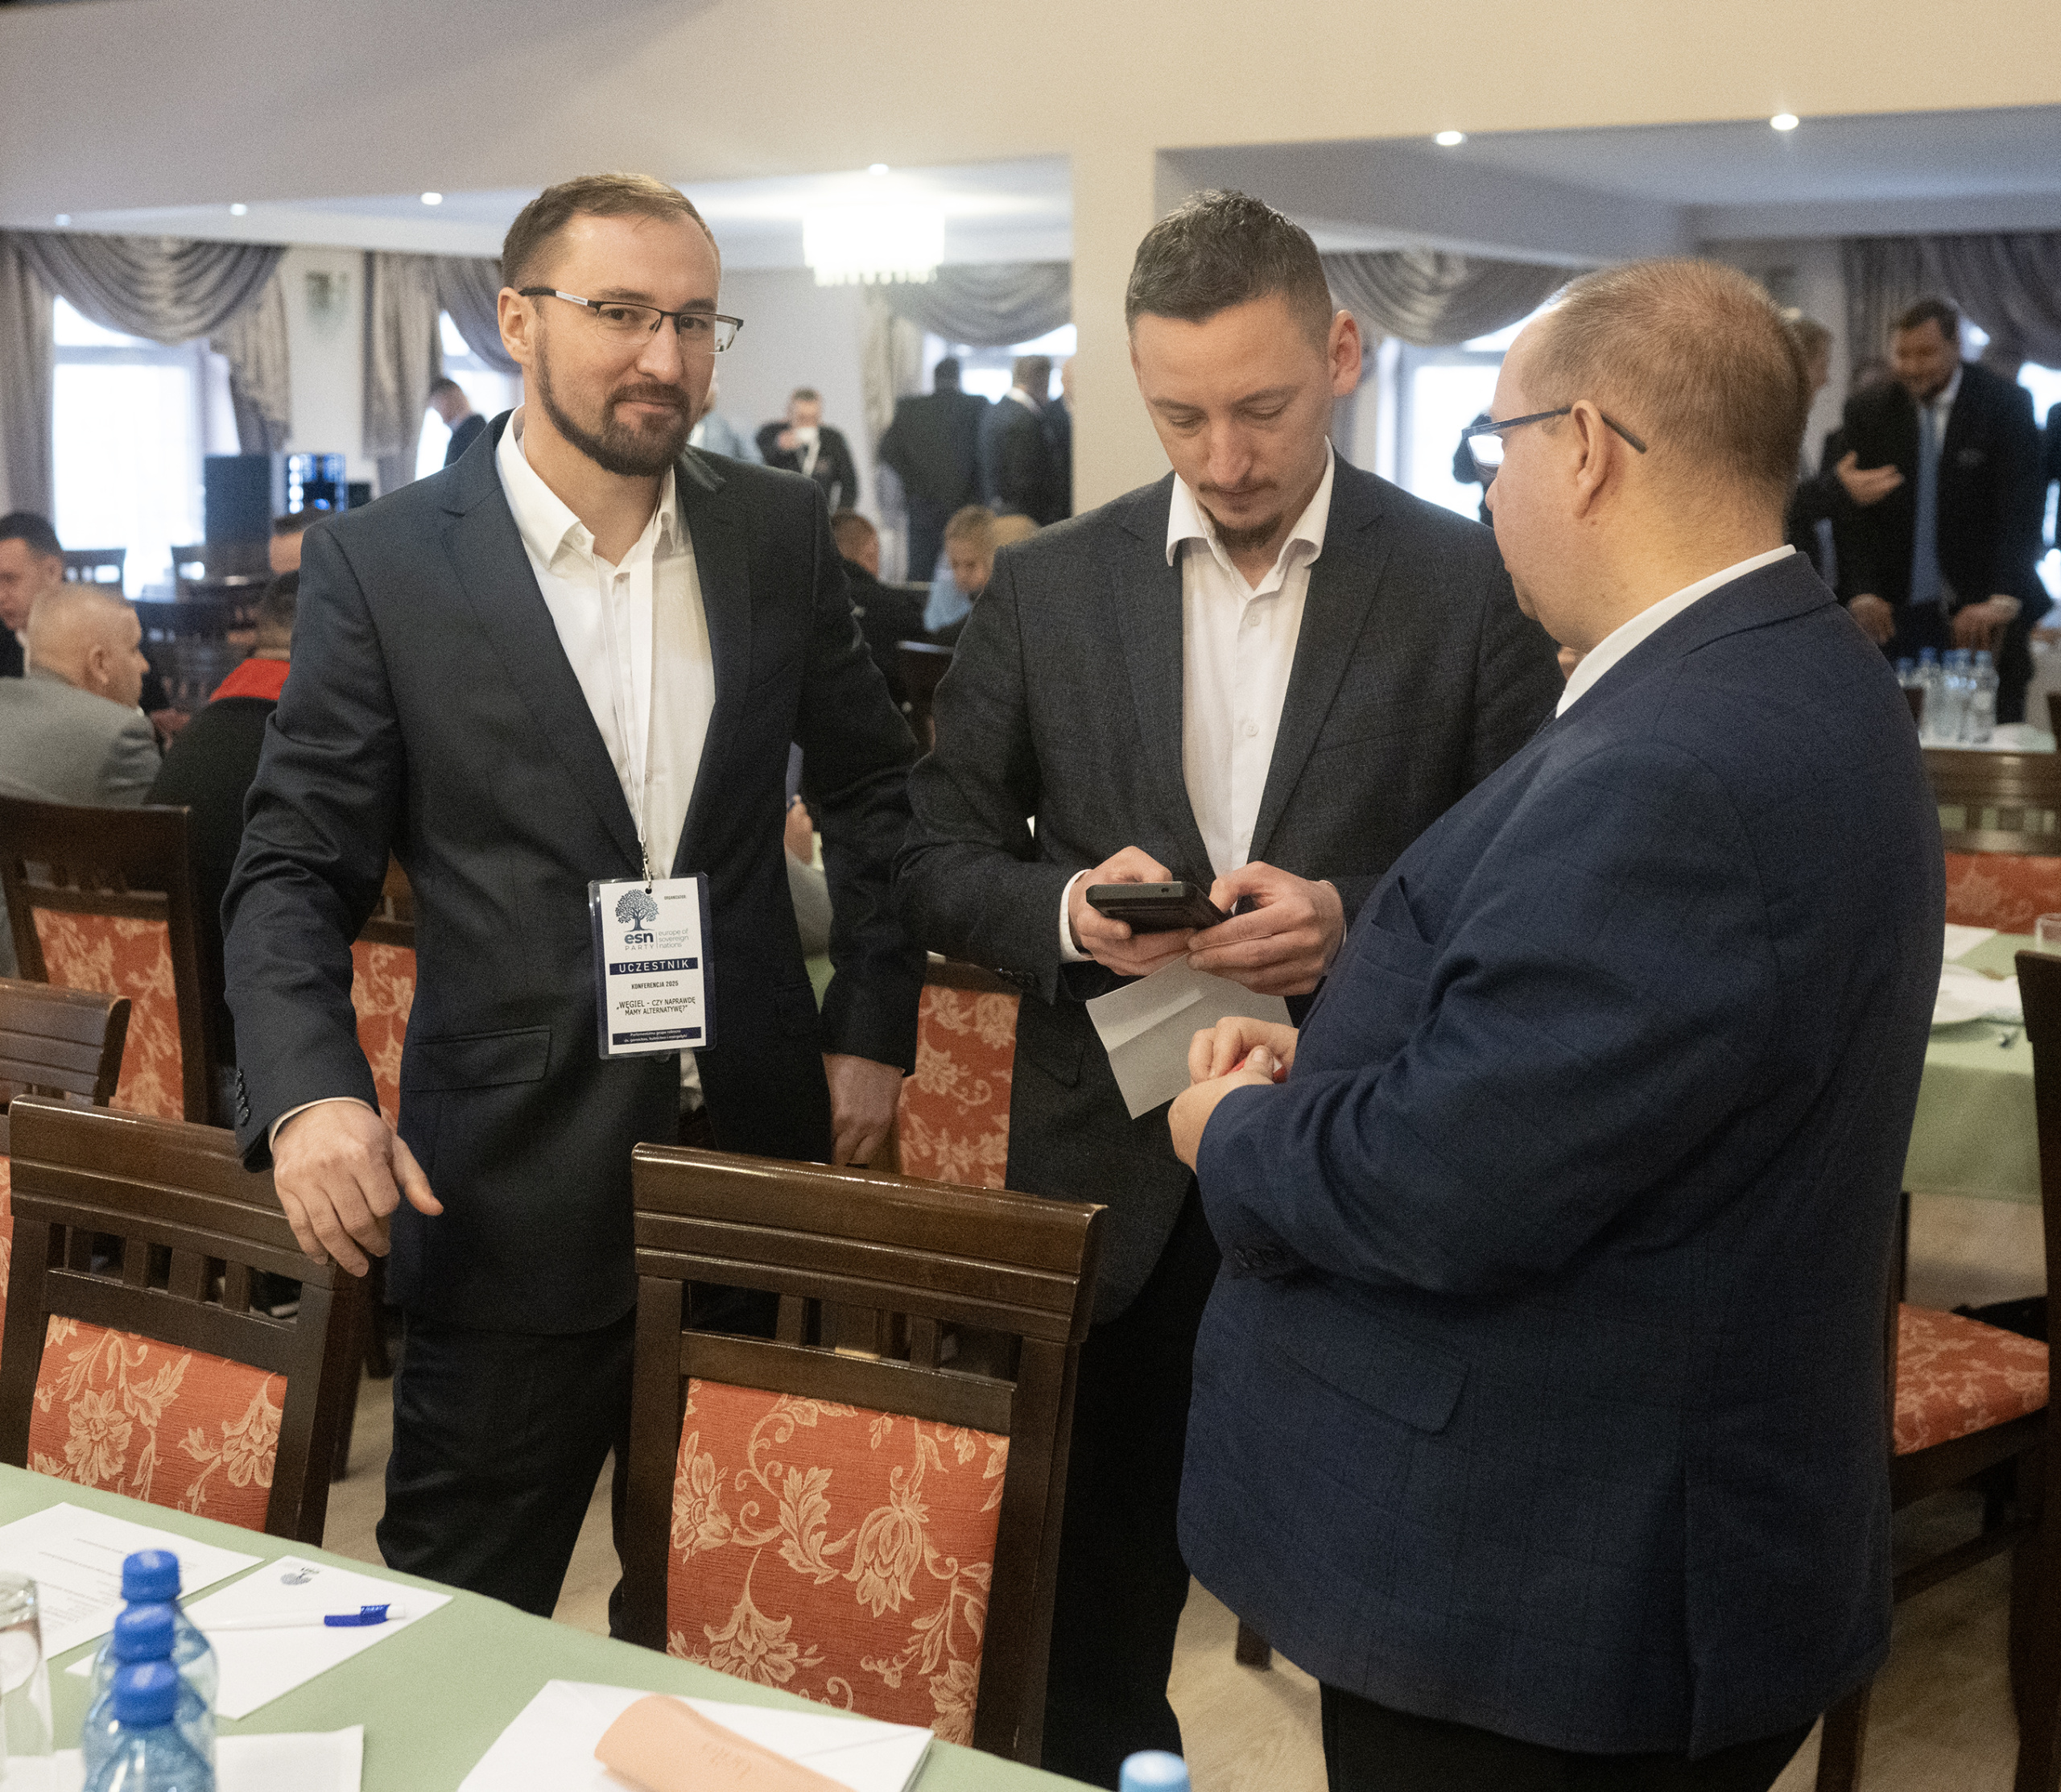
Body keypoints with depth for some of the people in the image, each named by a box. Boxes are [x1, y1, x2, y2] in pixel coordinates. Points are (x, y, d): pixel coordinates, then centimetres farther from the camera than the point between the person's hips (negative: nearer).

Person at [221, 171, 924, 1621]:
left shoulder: (781, 532, 5)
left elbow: (876, 782, 15)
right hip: (512, 1182, -2)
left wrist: (874, 1026, 7)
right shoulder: (382, 561, -4)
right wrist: (307, 1094, -19)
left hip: (759, 1140, 3)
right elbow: (296, 866, -3)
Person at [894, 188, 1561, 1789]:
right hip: (1112, 1184, 2)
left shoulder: (1472, 586, -3)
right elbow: (939, 862, 7)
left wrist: (1356, 925, -21)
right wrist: (1070, 909, -14)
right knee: (1090, 1636, 15)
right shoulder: (1046, 590, 3)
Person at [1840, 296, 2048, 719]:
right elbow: (1856, 511, 2)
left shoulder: (2007, 403, -2)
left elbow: (2021, 509, -8)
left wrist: (2003, 600, -21)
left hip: (1983, 612, -1)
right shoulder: (1867, 411, 4)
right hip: (1897, 612, 1)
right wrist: (1863, 592, -13)